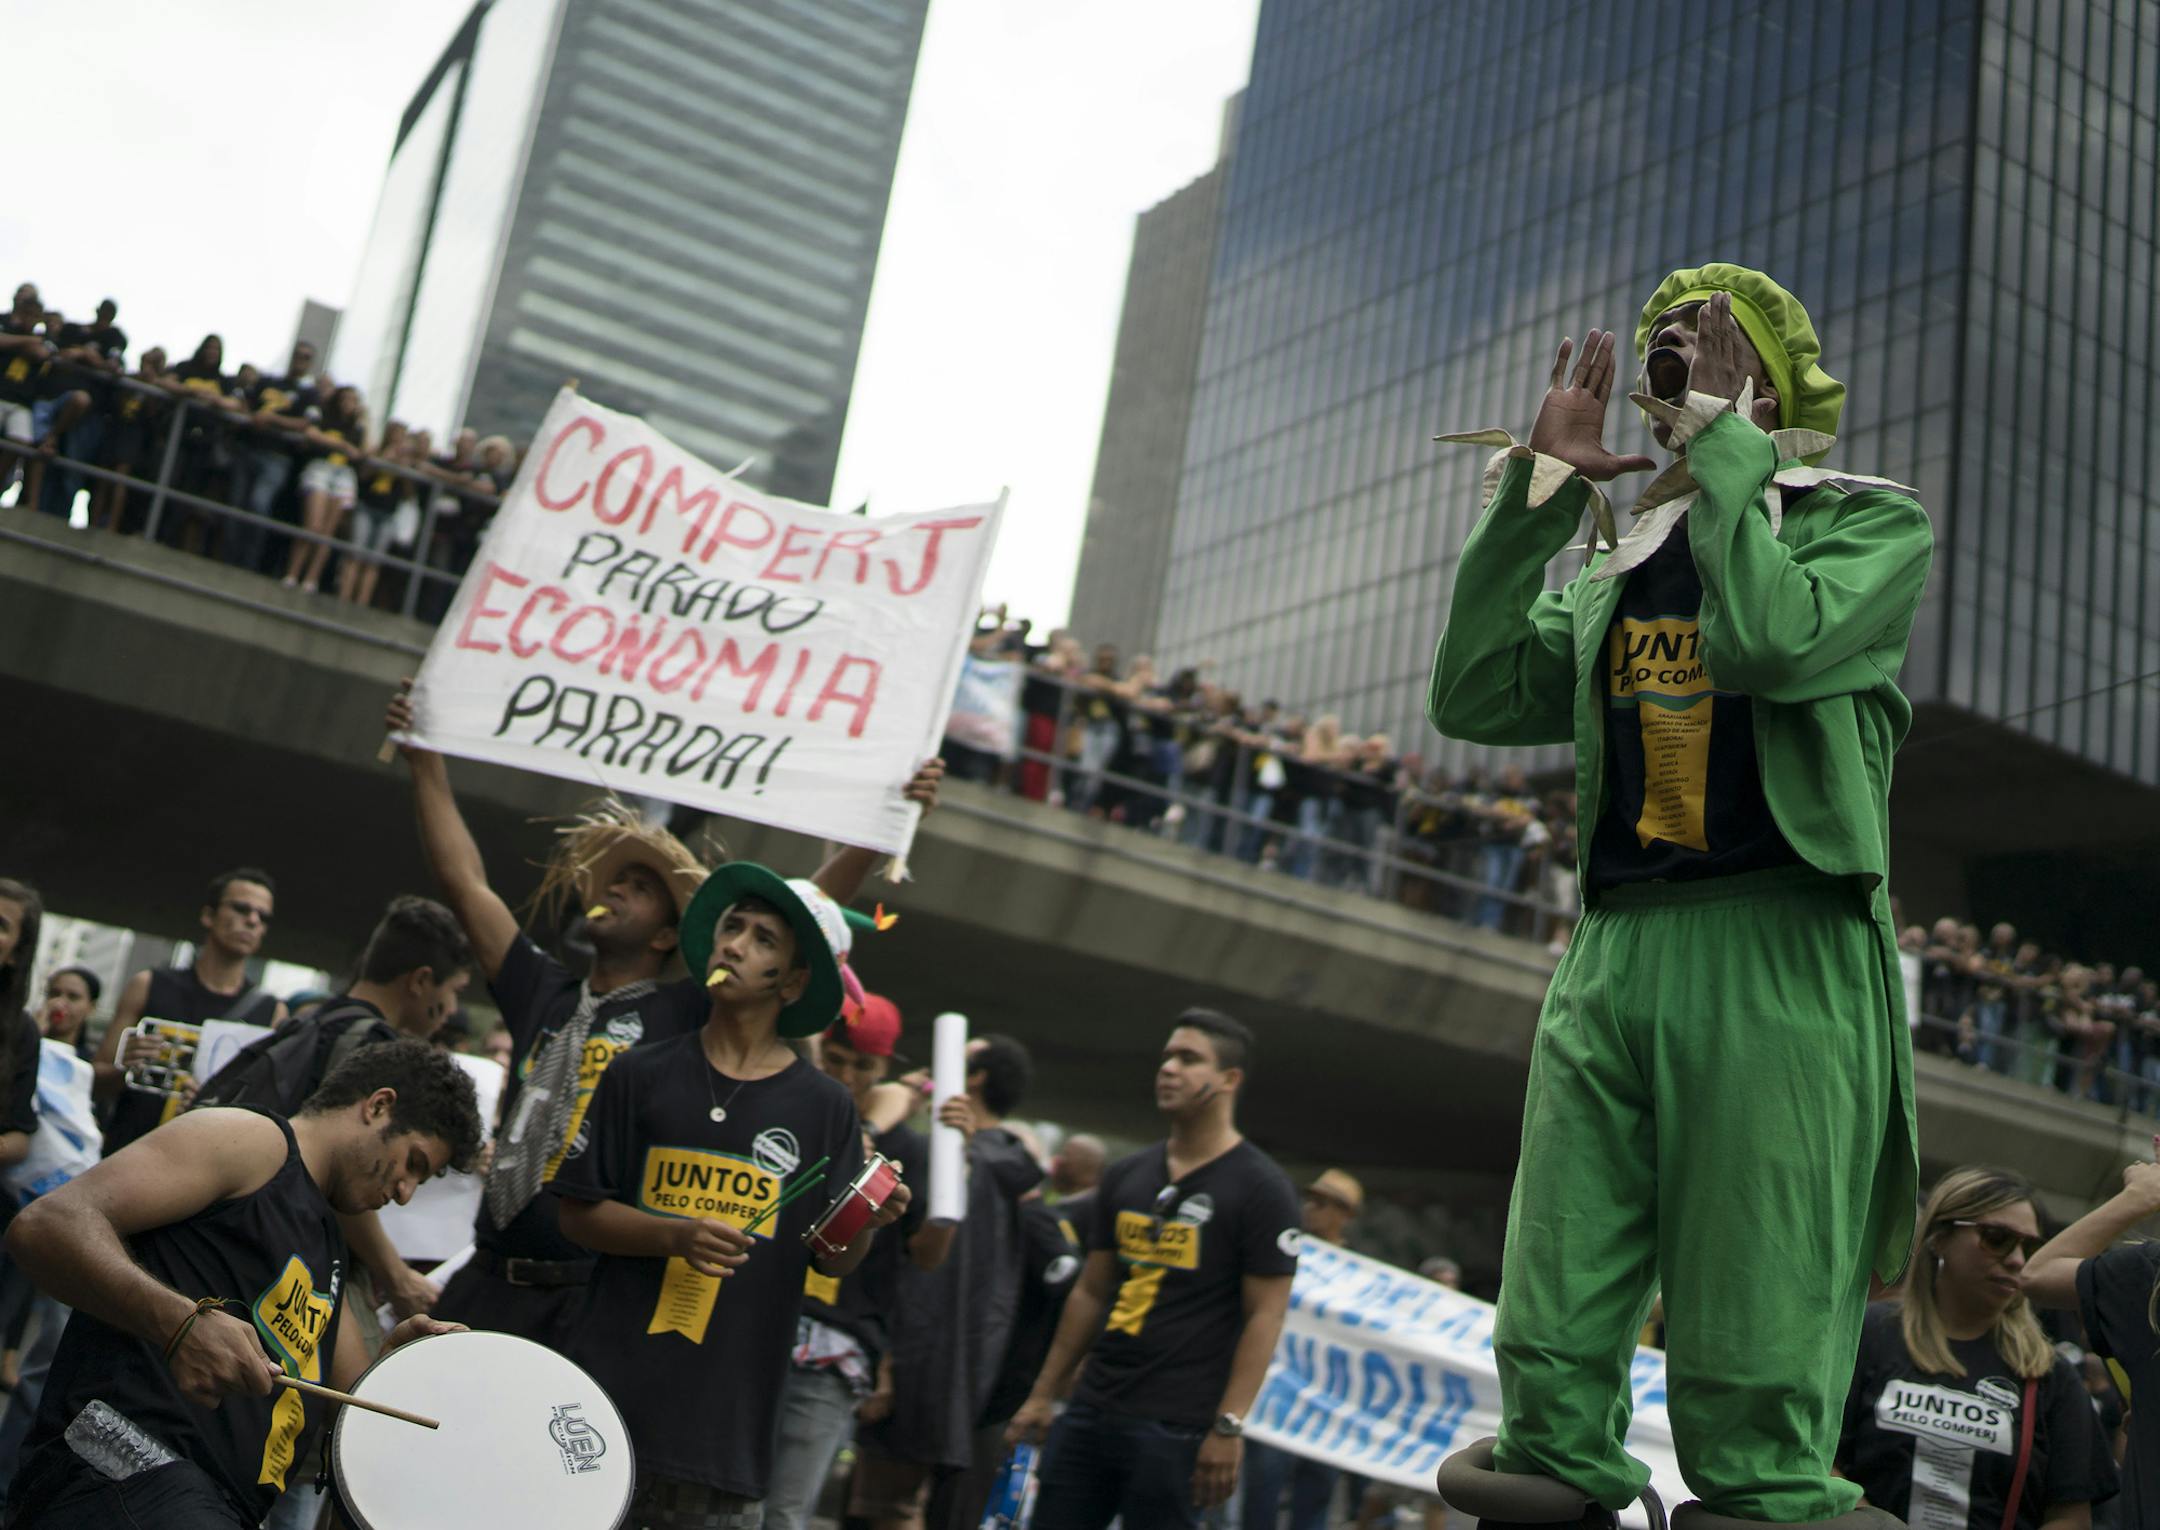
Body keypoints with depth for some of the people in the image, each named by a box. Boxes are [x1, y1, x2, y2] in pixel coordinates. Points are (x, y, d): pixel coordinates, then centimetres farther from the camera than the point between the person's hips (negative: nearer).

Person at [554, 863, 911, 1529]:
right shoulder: (641, 1075, 4)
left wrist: (868, 1224, -17)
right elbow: (577, 1212, 4)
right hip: (609, 1392, 0)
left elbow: (832, 1262, 5)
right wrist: (678, 1236, -13)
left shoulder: (824, 1106, 3)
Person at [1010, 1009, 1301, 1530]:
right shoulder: (1126, 1176, 13)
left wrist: (1229, 1427, -16)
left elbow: (1265, 1317, -10)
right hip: (1091, 1410, 6)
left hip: (1175, 1427, -6)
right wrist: (1043, 1394, 15)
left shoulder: (1260, 1189, -5)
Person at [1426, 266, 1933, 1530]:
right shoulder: (1626, 561, 22)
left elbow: (1768, 641, -14)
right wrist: (1539, 488, 9)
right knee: (1552, 1358, 4)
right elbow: (1476, 696, 10)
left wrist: (1723, 444, -5)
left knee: (1755, 1386, -5)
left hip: (1780, 958, -5)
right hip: (1614, 954, 5)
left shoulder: (1872, 522, 8)